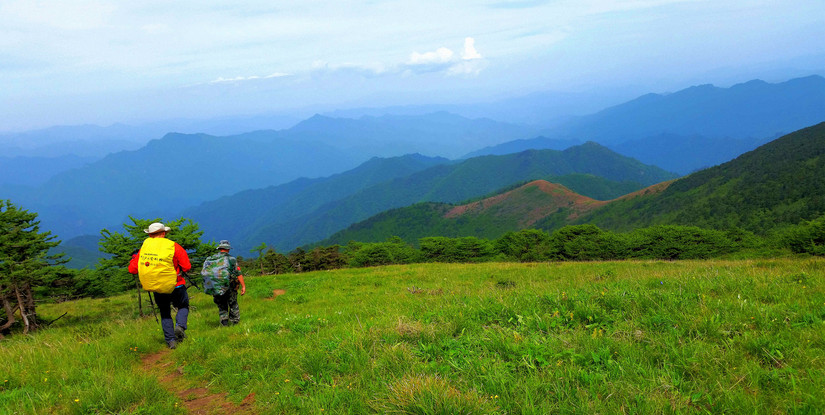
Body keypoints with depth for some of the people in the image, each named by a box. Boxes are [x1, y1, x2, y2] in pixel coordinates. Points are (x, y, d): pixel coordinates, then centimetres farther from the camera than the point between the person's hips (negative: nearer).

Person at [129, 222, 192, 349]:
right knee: (183, 306, 20)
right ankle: (180, 326, -7)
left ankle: (170, 340, 11)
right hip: (175, 286, -3)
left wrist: (133, 259, 25)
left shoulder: (145, 246, 0)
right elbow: (186, 267, -11)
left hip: (156, 289, 3)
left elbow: (132, 269, 5)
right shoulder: (174, 247, -9)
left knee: (165, 314, 20)